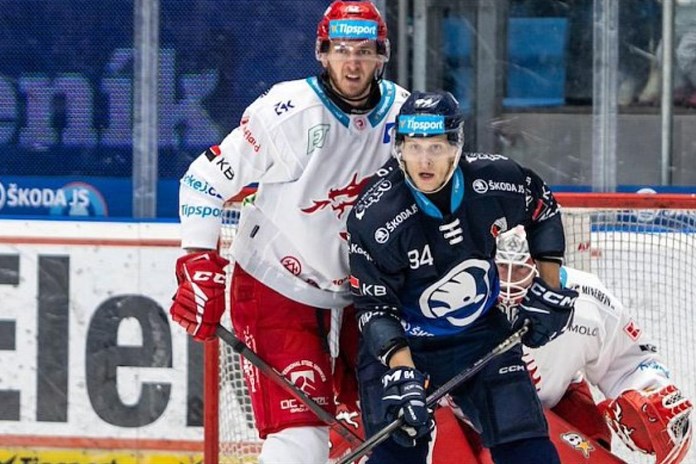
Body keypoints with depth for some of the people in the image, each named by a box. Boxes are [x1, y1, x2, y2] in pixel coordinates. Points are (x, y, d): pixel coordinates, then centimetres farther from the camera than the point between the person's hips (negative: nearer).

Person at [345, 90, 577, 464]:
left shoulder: (497, 180, -17)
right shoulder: (374, 216, -25)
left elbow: (544, 211, 6)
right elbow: (374, 308, -20)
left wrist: (548, 288, 4)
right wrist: (401, 372, -32)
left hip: (481, 333, 3)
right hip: (398, 345, -3)